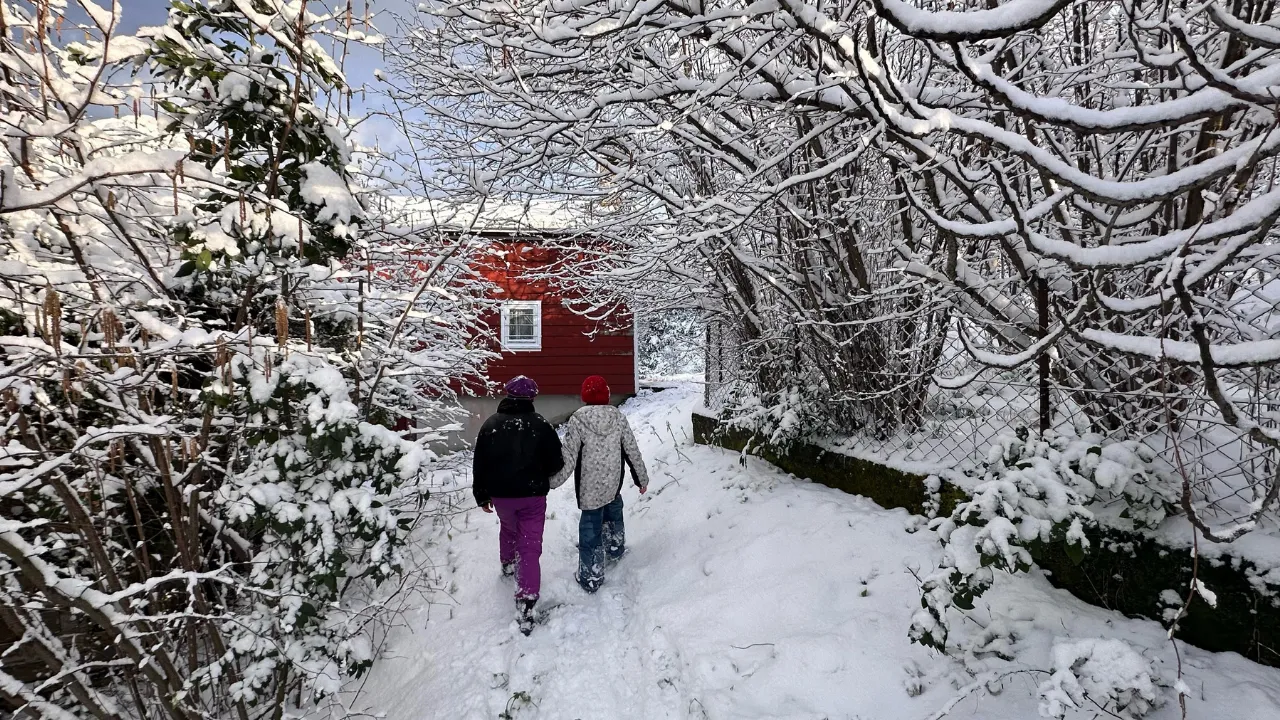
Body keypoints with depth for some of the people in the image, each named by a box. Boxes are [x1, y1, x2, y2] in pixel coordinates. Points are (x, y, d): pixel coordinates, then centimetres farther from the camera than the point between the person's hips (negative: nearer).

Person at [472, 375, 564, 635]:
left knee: (509, 528, 33)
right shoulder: (541, 425, -10)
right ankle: (525, 605, -6)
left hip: (500, 494, 3)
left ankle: (508, 564, 54)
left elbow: (479, 465, 1)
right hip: (533, 495, -3)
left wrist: (481, 496, 12)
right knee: (530, 547, 0)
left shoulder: (491, 424, -3)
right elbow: (556, 463, -5)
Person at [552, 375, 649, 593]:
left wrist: (552, 481, -5)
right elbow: (633, 451, 1)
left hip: (590, 487, -3)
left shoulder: (578, 420, -13)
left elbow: (568, 458, -15)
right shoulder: (619, 417, -4)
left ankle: (591, 578, 15)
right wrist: (642, 478, 13)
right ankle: (616, 550, 50)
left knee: (590, 529, 6)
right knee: (613, 515, 29)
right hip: (614, 484, 4)